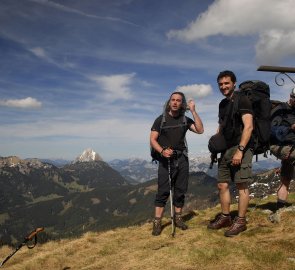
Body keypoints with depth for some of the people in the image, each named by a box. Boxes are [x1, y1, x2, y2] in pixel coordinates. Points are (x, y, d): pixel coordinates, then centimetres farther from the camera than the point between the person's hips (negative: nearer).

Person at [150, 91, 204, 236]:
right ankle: (157, 222, -5)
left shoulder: (185, 120, 9)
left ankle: (178, 218, 20)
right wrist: (162, 151, -24)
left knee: (181, 190, 8)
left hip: (182, 159, 4)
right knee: (163, 191, -8)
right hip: (165, 159, -4)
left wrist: (193, 110, -8)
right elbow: (152, 140, -5)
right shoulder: (161, 119, 0)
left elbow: (200, 130, -6)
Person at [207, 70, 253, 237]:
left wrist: (240, 150, -23)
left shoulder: (242, 100, -7)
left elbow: (248, 126, -16)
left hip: (241, 148, -8)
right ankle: (225, 217, 22)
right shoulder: (222, 104, 17)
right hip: (226, 150, 8)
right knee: (222, 185, 9)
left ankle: (240, 222, 5)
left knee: (242, 185, -4)